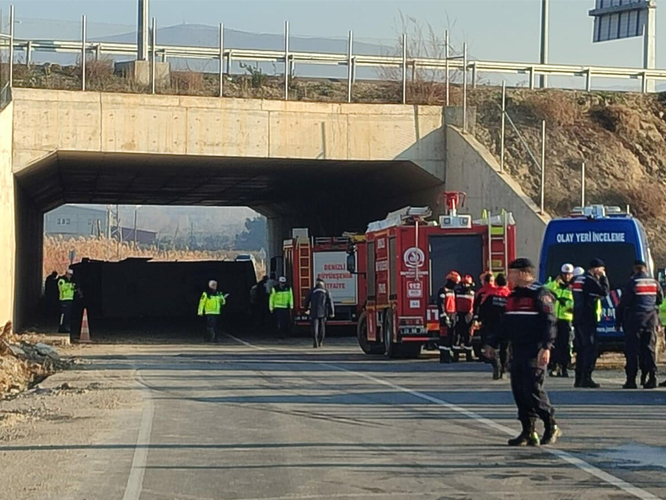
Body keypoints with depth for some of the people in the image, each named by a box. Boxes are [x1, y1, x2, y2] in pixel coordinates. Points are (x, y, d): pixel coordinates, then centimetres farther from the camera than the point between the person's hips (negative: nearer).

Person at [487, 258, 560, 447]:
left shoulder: (540, 294, -8)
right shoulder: (514, 295, 18)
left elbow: (549, 321, -15)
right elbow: (505, 323, 26)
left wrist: (546, 347, -23)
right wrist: (494, 344, 26)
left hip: (534, 350, -8)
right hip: (517, 350, 8)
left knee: (533, 389, -11)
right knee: (519, 390, 4)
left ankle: (551, 427, 4)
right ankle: (528, 431, 9)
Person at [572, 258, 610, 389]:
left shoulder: (579, 279, 17)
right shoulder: (590, 280, -12)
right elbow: (604, 292, -15)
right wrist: (603, 277, -3)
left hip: (578, 319, 9)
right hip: (588, 319, -9)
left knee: (582, 348, 12)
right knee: (591, 348, -8)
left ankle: (579, 379, 13)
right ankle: (586, 378, -12)